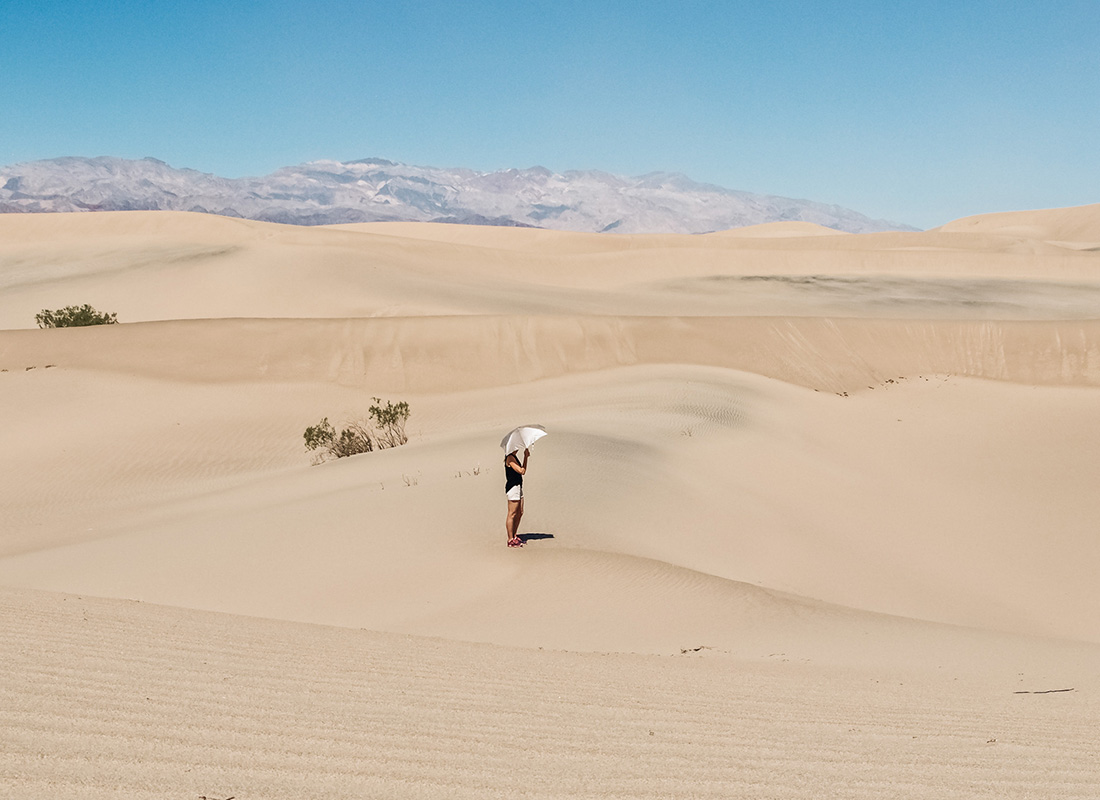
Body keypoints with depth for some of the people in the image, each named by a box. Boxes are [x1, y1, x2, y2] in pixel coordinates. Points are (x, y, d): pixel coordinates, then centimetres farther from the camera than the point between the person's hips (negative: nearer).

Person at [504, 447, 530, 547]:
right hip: (513, 487, -10)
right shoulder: (510, 458, -14)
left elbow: (523, 471, 16)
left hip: (518, 487, 10)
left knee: (520, 513, 14)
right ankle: (511, 540, -2)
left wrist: (526, 457, 7)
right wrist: (526, 456, -10)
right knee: (512, 514, -6)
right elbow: (521, 471, -19)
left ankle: (514, 536, 24)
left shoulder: (514, 457, 16)